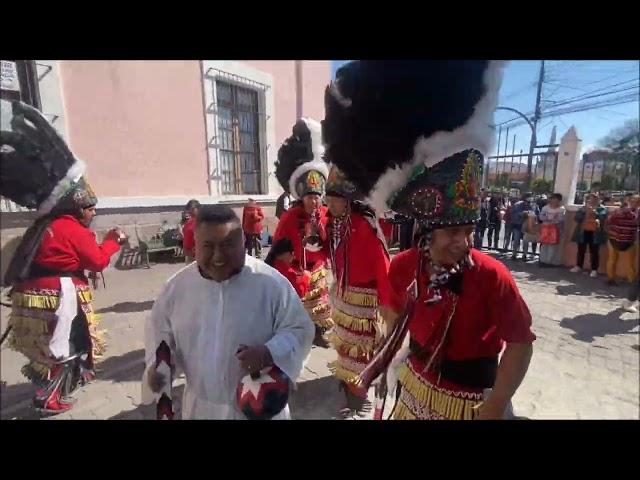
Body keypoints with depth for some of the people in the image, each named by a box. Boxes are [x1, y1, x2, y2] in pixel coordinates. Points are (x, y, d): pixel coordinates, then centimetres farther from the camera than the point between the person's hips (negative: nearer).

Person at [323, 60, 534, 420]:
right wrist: (384, 361, 6)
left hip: (469, 400, -3)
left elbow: (521, 343, -15)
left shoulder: (493, 277, -26)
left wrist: (495, 408, -16)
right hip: (415, 387, 4)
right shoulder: (405, 265, -16)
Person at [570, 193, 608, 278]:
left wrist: (594, 212, -22)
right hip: (583, 232, 3)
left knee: (594, 251, -3)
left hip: (594, 233, -3)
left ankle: (594, 270, 0)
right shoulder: (583, 208, 13)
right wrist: (583, 211, -10)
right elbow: (577, 218, 3)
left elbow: (602, 218, -13)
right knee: (581, 250, 9)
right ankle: (578, 266, 20)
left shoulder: (601, 209, 4)